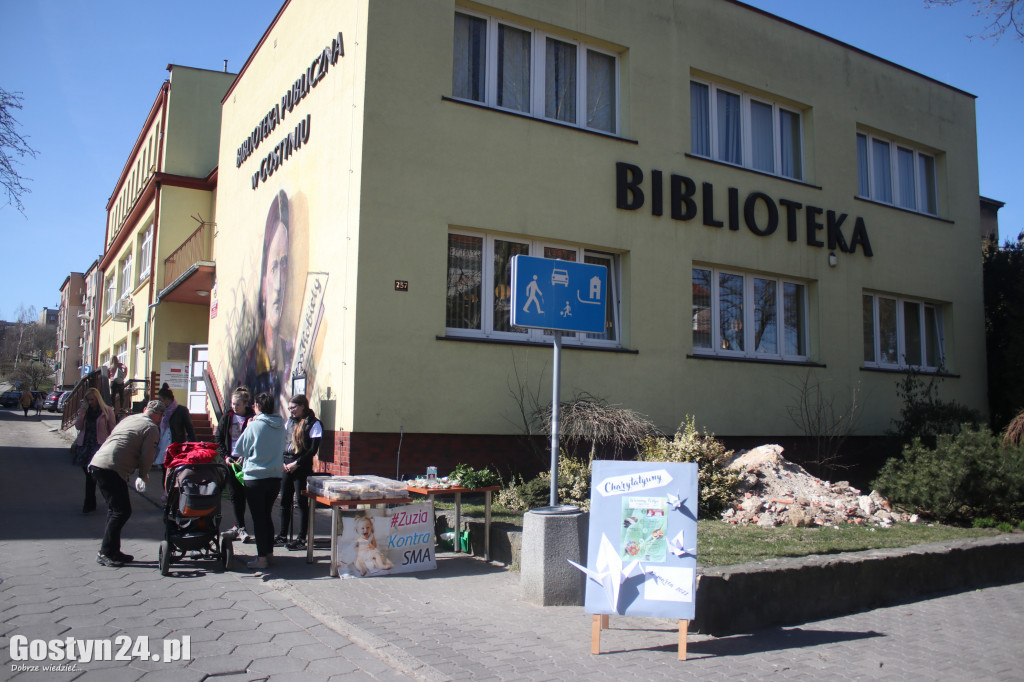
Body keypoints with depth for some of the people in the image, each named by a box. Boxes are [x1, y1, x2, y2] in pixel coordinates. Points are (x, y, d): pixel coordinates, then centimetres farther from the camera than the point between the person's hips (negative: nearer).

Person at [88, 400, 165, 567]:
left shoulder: (128, 418, 22)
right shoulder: (152, 428, -1)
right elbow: (146, 457, -4)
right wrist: (143, 477, 16)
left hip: (96, 463, 9)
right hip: (112, 470, -9)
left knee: (115, 509, 17)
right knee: (122, 511, -3)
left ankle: (112, 551, 23)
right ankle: (105, 553, 0)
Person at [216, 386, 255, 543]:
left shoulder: (252, 418, -5)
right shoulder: (227, 417, 6)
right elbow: (218, 439, 11)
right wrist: (225, 456, -1)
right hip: (230, 460, 3)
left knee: (242, 494, 0)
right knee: (235, 495, 3)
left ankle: (238, 527, 10)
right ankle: (240, 527, 7)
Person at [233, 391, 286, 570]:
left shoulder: (254, 425, -12)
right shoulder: (280, 426, 1)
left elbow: (239, 449, -2)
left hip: (255, 477, -5)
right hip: (275, 476, 5)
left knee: (258, 517, 2)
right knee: (267, 515, 18)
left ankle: (262, 557, 4)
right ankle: (269, 553, 23)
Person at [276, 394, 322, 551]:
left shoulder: (314, 424, -7)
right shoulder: (290, 421, 14)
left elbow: (313, 450, -11)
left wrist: (296, 464, -14)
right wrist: (282, 462, 2)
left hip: (302, 468, -7)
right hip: (286, 466, 7)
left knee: (302, 502, -2)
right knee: (285, 501, 10)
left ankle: (301, 539, 4)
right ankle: (283, 536, 20)